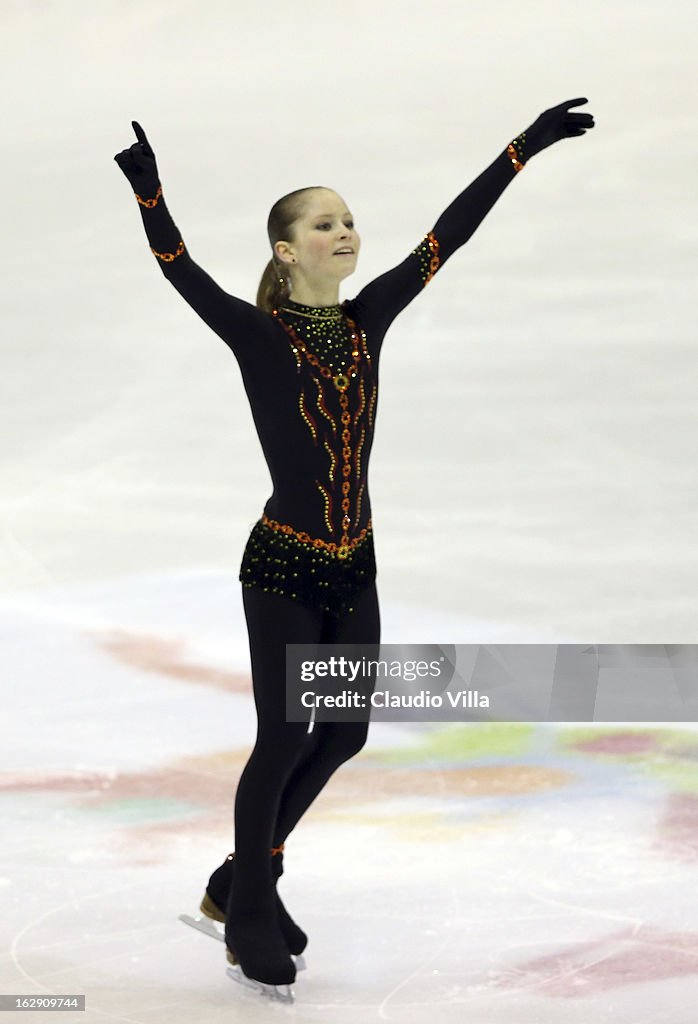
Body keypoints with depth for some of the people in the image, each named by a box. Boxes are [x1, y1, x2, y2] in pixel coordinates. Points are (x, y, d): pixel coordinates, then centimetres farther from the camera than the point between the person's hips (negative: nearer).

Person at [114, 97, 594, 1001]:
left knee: (342, 736, 14)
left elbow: (446, 236, 4)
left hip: (354, 568, 7)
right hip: (284, 565, -7)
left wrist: (524, 148, 6)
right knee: (283, 742, 0)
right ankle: (250, 918, 20)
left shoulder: (366, 319, 2)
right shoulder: (258, 335, -13)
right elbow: (181, 271, -26)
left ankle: (241, 882, 33)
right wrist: (146, 187, -41)